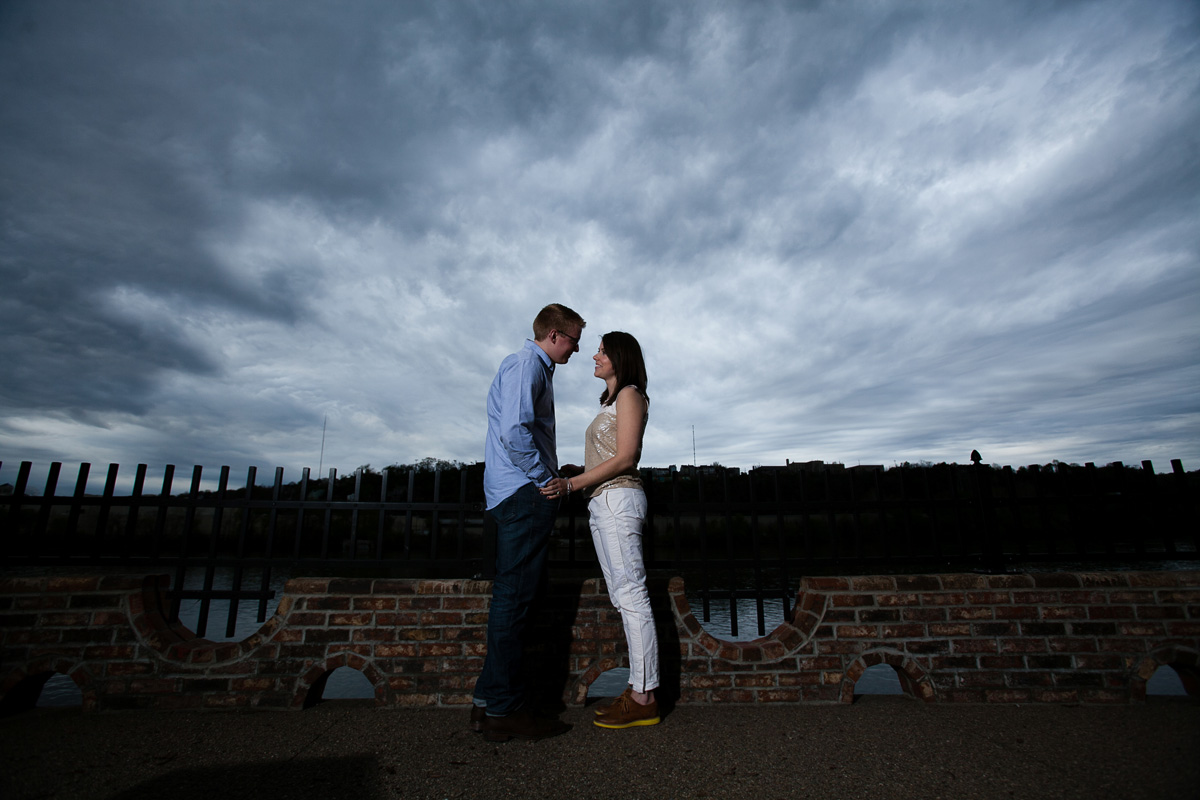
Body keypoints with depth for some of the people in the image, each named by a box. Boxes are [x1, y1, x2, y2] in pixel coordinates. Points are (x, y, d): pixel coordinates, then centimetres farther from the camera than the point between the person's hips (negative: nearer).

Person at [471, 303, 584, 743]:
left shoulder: (535, 367, 24)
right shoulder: (526, 364, -9)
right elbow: (514, 431, -22)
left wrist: (549, 477, 16)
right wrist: (546, 479, -13)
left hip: (522, 495, 11)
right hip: (525, 493, -11)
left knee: (514, 596, 12)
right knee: (514, 597, -6)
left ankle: (489, 700, 20)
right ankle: (502, 708, 3)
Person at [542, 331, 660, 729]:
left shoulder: (630, 395, -3)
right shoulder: (611, 401, 24)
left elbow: (625, 459, -13)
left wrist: (574, 484, -17)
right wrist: (575, 472, 7)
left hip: (618, 499, -10)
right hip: (602, 503, 10)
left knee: (631, 595, -8)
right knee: (622, 597, 9)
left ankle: (643, 698, -2)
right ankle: (640, 690, 15)